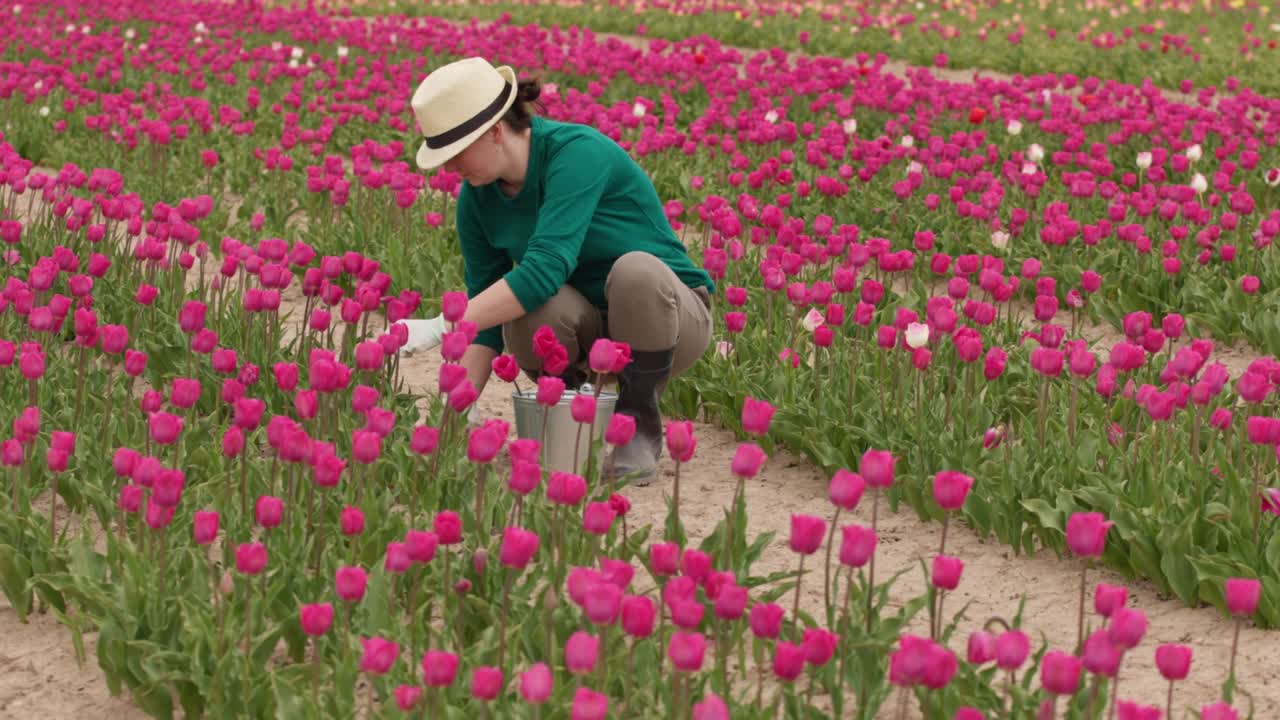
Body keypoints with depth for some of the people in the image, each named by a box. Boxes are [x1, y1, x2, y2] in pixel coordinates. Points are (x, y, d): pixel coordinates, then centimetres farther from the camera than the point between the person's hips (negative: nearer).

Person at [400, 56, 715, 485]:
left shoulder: (576, 152, -26)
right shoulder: (477, 197, -6)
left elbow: (546, 268, -36)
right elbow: (484, 309, -2)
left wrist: (441, 327, -36)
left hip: (666, 311, -4)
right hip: (584, 323, 4)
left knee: (635, 271, -38)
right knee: (525, 309, -30)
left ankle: (639, 425, -13)